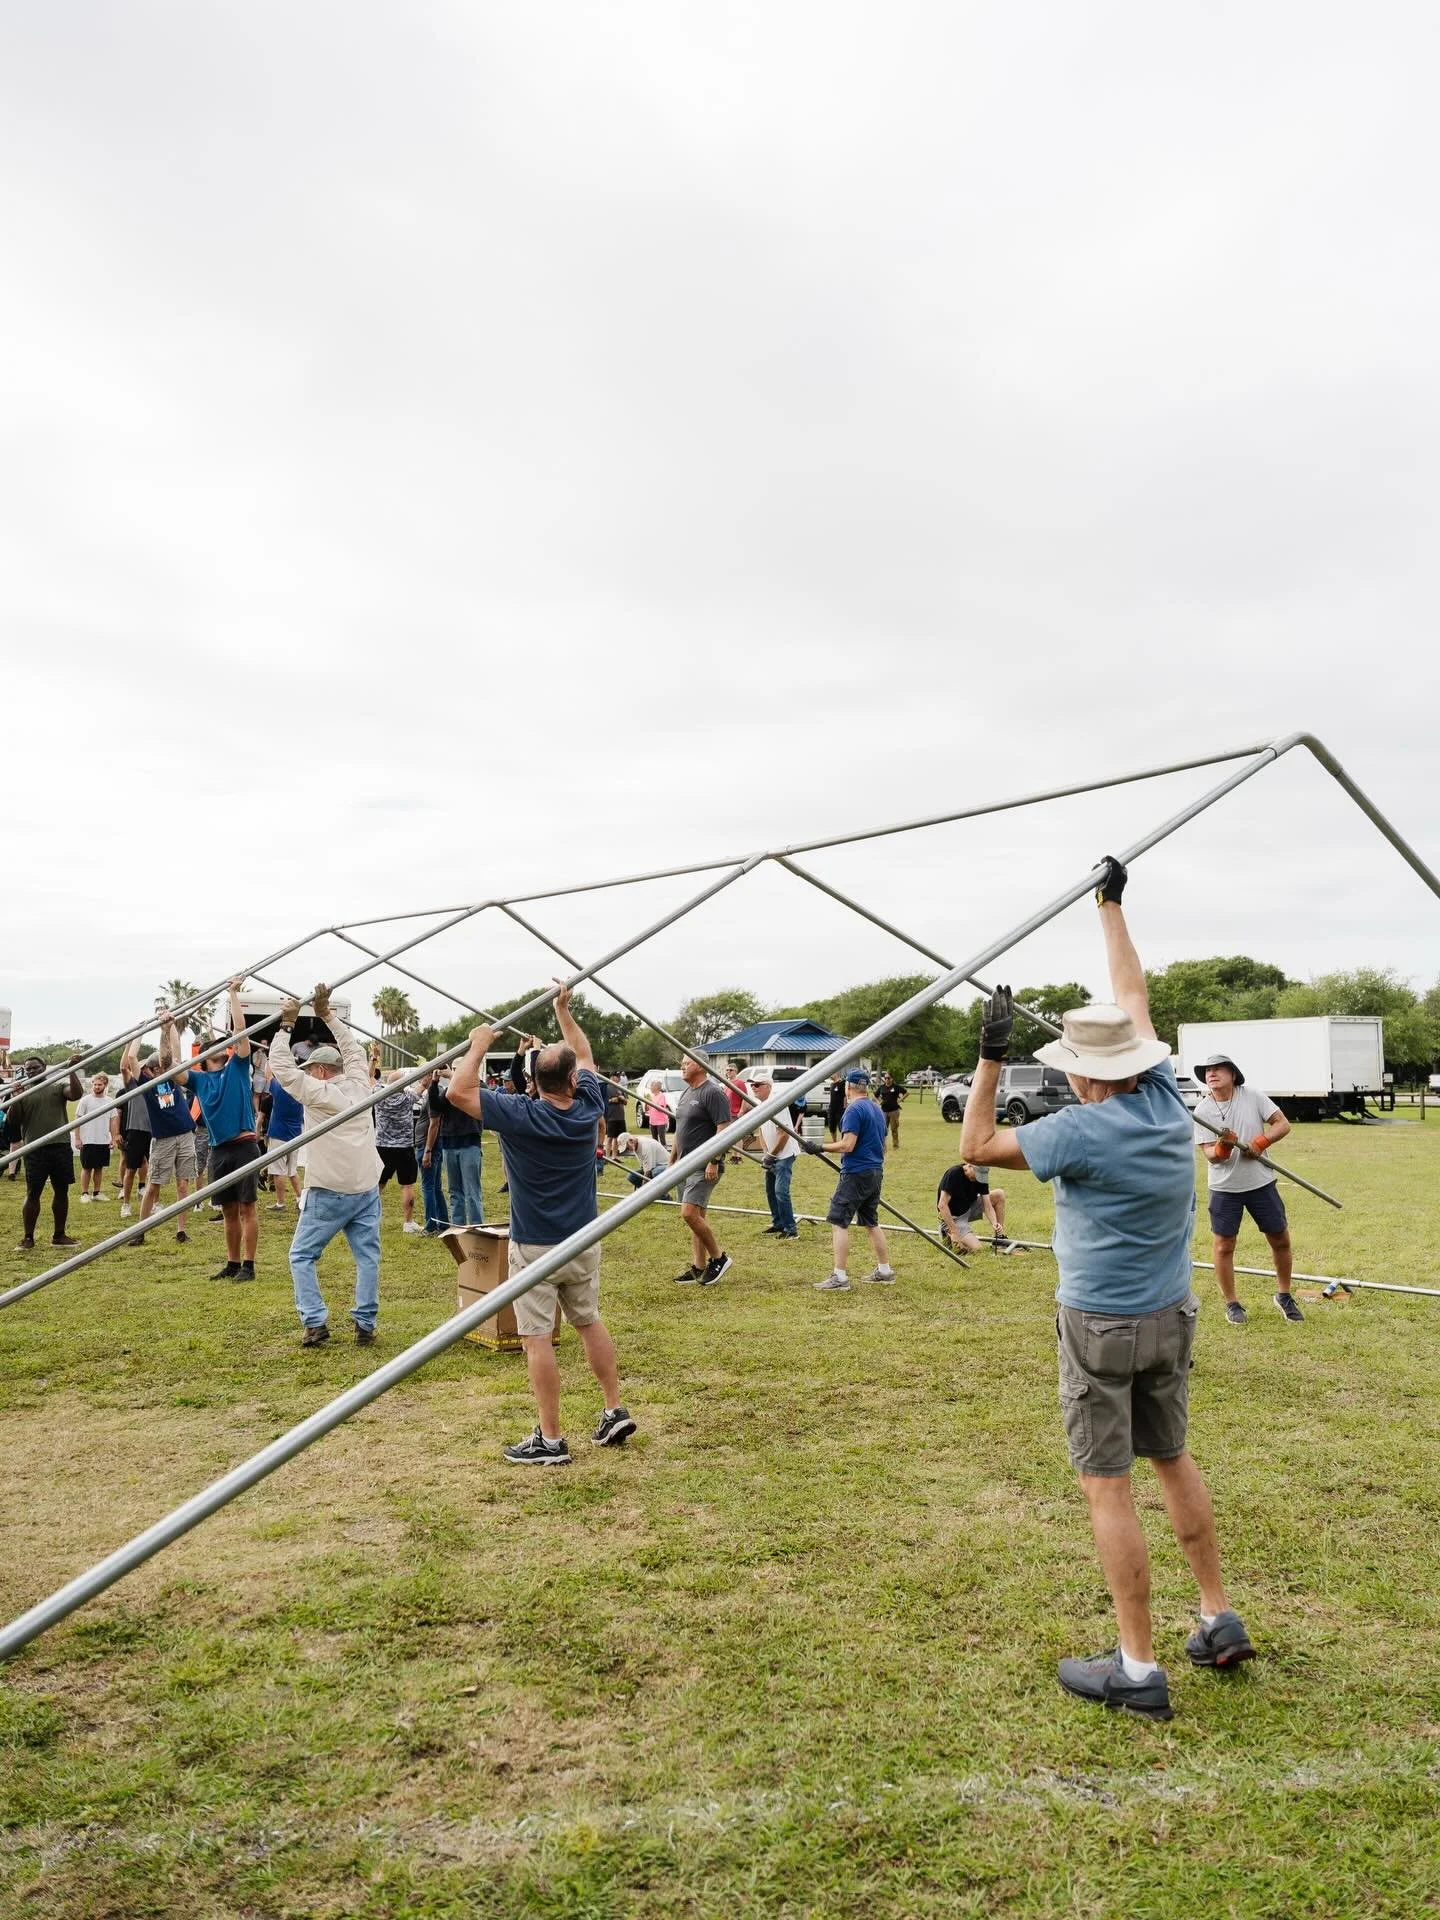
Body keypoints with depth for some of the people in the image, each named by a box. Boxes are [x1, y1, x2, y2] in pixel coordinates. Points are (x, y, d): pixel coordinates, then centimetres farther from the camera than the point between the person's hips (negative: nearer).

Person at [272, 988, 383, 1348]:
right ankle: (365, 1325, 5)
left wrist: (286, 1026, 7)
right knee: (368, 1257, 6)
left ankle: (315, 1322, 0)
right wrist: (328, 1015, 21)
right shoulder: (359, 1084, 8)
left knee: (302, 1256, 8)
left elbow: (280, 1065, 0)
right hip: (367, 1188, 5)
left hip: (328, 1192, -5)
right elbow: (353, 1049, 22)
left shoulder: (316, 1091, -5)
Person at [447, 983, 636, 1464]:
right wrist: (564, 1011, 23)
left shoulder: (519, 1115, -17)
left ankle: (550, 1440, 2)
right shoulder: (588, 1107, -4)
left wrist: (479, 1045, -6)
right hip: (584, 1241, 5)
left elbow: (458, 1091, -18)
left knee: (537, 1338, 0)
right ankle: (615, 1411, 23)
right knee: (589, 1322, 21)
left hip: (534, 1247, -5)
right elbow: (586, 1057, 14)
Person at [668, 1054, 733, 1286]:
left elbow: (724, 1129, -19)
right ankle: (698, 1269, 16)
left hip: (704, 1168, -9)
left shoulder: (713, 1093, -13)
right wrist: (672, 1160, 21)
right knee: (695, 1216, 11)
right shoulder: (687, 1093, 16)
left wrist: (713, 1162, -23)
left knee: (689, 1214, -16)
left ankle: (718, 1258, -2)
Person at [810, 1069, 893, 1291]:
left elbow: (848, 1145, -20)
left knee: (838, 1222, -7)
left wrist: (819, 1148, -14)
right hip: (876, 1172, 9)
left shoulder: (854, 1110, -13)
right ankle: (884, 1272, 24)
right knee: (871, 1222, 19)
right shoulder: (877, 1110, 15)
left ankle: (839, 1277, -12)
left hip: (856, 1173, -9)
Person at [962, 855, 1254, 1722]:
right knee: (1172, 1458, 22)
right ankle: (1221, 1618, 30)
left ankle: (1139, 1669, 6)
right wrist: (1112, 908, 16)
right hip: (1171, 1317, 7)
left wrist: (991, 1057, -11)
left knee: (1109, 1486, 1)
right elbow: (1134, 996, 7)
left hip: (1103, 1326, -7)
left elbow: (977, 1146, -12)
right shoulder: (1166, 1098, -4)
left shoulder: (1084, 1130, -20)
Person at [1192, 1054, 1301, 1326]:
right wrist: (1222, 1148, -33)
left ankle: (1284, 1295, 30)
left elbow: (1283, 1124, -5)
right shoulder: (1202, 1110, -8)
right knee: (1223, 1246, 2)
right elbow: (1210, 1154, -11)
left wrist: (1260, 1142, -20)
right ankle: (1231, 1303, 18)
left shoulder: (1253, 1096, -5)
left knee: (1281, 1240, 9)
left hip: (1261, 1183, 1)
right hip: (1224, 1188, -1)